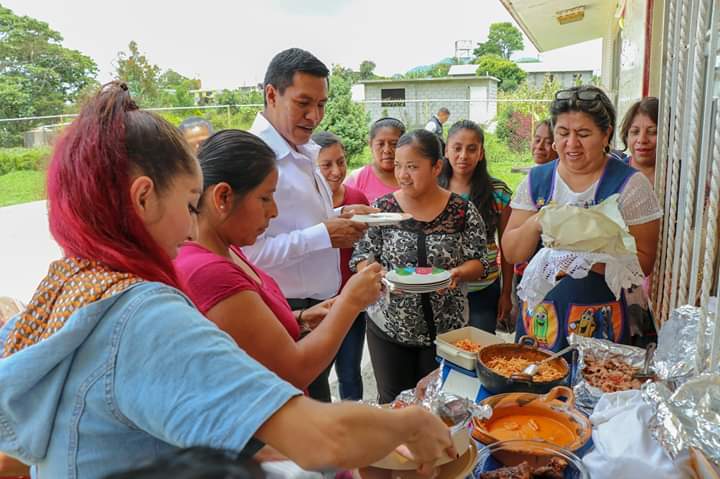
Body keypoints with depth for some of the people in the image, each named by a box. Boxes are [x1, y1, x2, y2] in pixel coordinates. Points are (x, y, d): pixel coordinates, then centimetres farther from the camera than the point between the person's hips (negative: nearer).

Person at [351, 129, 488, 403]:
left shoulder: (463, 211, -6)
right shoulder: (382, 208, -5)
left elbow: (478, 263, -3)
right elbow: (361, 257, -2)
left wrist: (457, 273, -24)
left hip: (446, 328, 0)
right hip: (389, 327, 1)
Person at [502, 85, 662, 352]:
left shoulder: (630, 184, -7)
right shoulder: (536, 180, 2)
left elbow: (643, 263, -10)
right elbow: (511, 253, 0)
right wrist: (534, 225, -19)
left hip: (598, 322, -2)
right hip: (539, 317, 3)